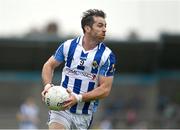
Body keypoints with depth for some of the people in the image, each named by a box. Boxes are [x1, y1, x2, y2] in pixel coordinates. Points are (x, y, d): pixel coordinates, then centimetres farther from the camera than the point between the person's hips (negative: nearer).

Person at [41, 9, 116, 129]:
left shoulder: (107, 55, -7)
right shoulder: (69, 45, 0)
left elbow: (105, 89, -10)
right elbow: (49, 65, 12)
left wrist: (78, 98, -21)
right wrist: (48, 85, -9)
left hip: (85, 115, 0)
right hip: (62, 107, 0)